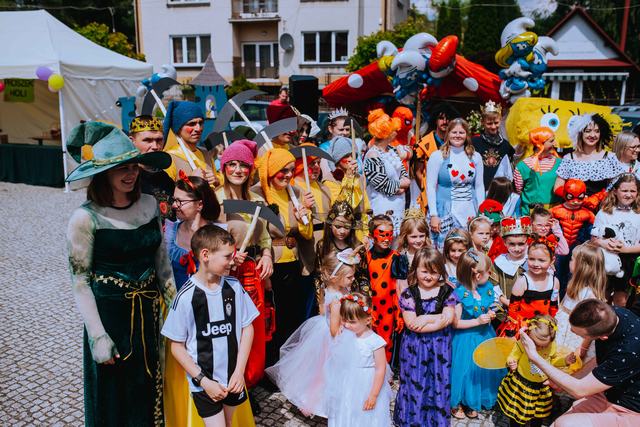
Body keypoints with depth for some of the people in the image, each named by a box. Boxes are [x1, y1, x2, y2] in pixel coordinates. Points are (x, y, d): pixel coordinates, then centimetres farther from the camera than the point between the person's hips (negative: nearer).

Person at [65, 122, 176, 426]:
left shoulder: (149, 204, -2)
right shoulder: (86, 217, -16)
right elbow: (80, 281, -12)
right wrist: (98, 336, -14)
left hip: (148, 311, 5)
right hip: (109, 312, -4)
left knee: (149, 387, 21)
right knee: (114, 397, 14)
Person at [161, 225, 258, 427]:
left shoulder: (234, 287, -7)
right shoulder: (186, 297, -17)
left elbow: (247, 328, 1)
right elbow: (177, 346, -9)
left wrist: (239, 371, -4)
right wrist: (203, 381, -12)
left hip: (233, 377, 4)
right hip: (205, 382, -3)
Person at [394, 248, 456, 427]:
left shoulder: (447, 292, -2)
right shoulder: (409, 294, -7)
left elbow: (449, 318, -11)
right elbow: (411, 323, -14)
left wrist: (426, 319, -16)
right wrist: (437, 318, -14)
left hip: (439, 345, 1)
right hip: (415, 345, -1)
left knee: (438, 381, 12)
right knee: (415, 381, 8)